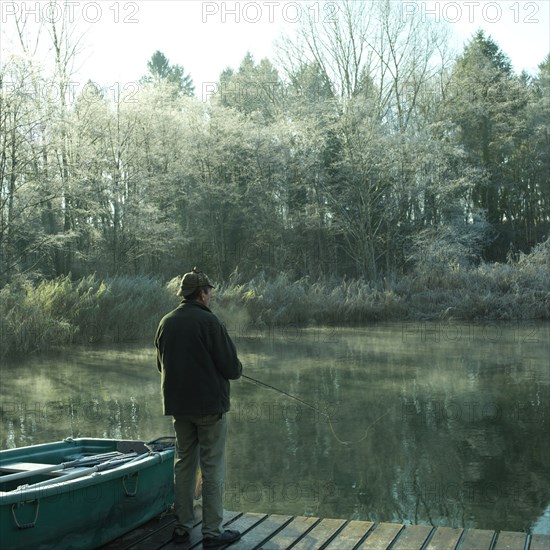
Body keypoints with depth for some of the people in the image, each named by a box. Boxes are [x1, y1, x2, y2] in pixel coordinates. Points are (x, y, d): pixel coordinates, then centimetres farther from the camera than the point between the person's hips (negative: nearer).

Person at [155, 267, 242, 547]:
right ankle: (212, 531, 7)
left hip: (177, 405, 6)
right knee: (213, 467, 2)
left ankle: (182, 526, 22)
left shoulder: (166, 322, 4)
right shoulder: (208, 321, -15)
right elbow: (231, 367, -15)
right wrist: (236, 369, 7)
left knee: (184, 463, 16)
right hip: (210, 404, -6)